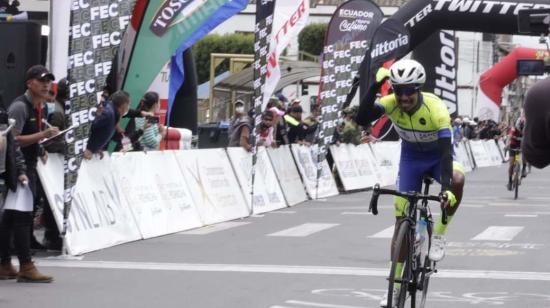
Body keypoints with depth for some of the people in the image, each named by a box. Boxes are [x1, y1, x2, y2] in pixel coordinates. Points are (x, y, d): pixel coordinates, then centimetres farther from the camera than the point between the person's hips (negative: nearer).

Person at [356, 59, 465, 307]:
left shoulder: (436, 108, -33)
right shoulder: (391, 103, -24)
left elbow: (446, 150, -39)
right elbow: (362, 119, -38)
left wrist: (445, 187, -50)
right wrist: (375, 87, -46)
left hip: (438, 155, -3)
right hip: (411, 157, 3)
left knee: (457, 180, -38)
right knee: (402, 221, -1)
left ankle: (439, 236, -16)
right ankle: (395, 285, 9)